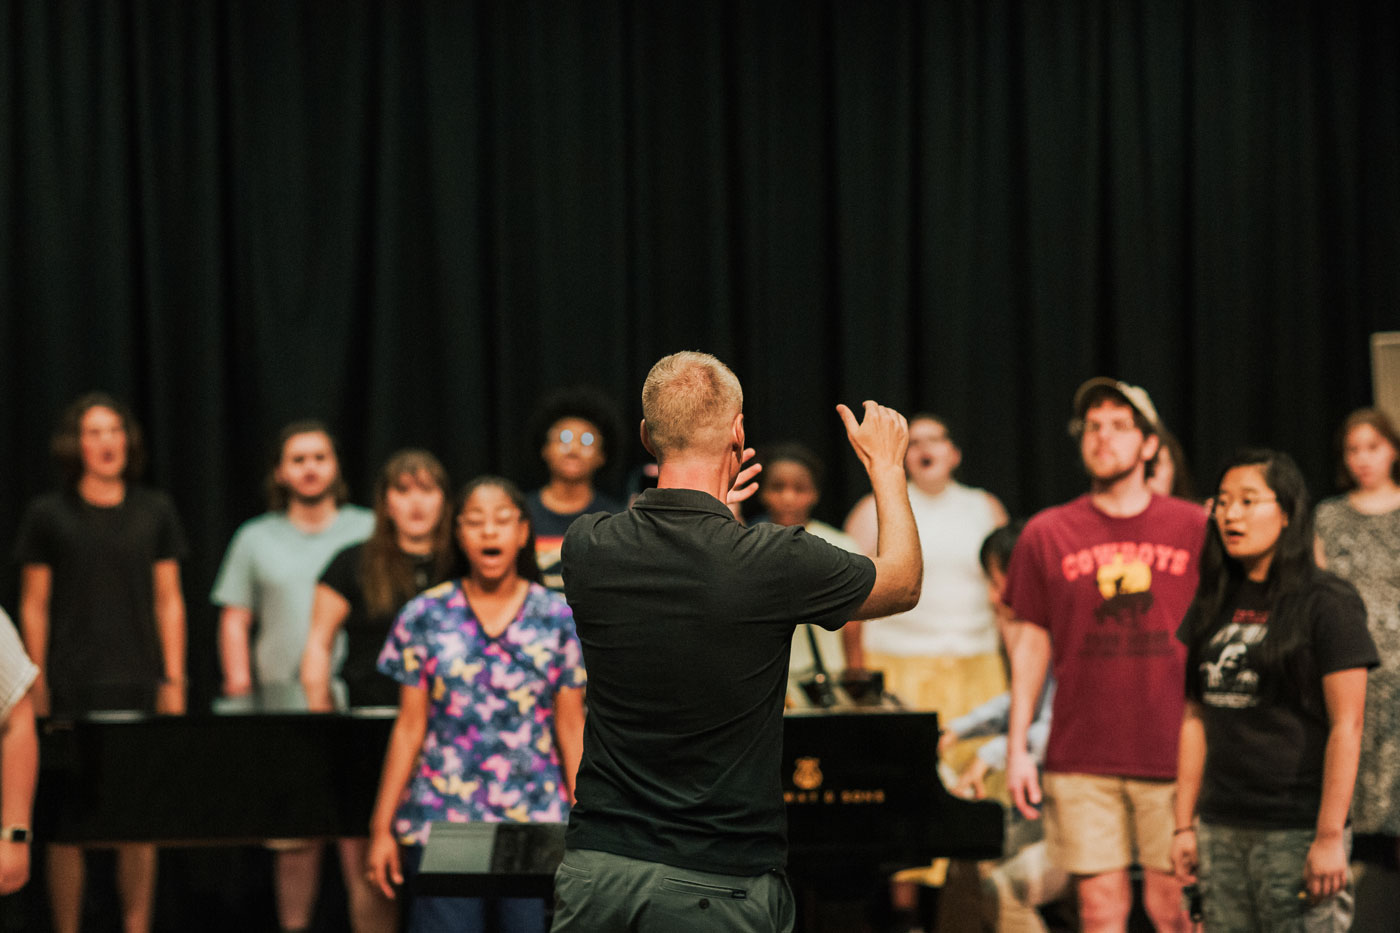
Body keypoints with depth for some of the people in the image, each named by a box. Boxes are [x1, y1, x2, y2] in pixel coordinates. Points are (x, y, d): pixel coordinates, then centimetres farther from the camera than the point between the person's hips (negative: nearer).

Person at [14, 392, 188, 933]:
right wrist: (37, 686, -2)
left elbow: (168, 601, 10)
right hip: (70, 687, -2)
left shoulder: (155, 512, 9)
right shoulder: (48, 515, 3)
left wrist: (173, 680, 4)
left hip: (137, 686, 2)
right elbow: (34, 605, 4)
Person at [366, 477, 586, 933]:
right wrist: (382, 827, 6)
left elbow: (571, 728, 6)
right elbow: (409, 728, 8)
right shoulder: (424, 617, 5)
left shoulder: (559, 618, 5)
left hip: (536, 825, 0)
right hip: (441, 823, 0)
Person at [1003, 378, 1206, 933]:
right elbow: (1031, 643, 10)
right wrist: (1017, 748, 5)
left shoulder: (1196, 529, 4)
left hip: (1175, 755, -1)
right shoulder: (1047, 534, 6)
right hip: (1081, 758, 1)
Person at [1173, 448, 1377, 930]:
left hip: (1296, 832, -6)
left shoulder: (1326, 603, -6)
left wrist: (1330, 836, -15)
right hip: (1221, 830, 6)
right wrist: (1184, 825, 11)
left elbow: (1346, 727, -10)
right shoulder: (1213, 605, 12)